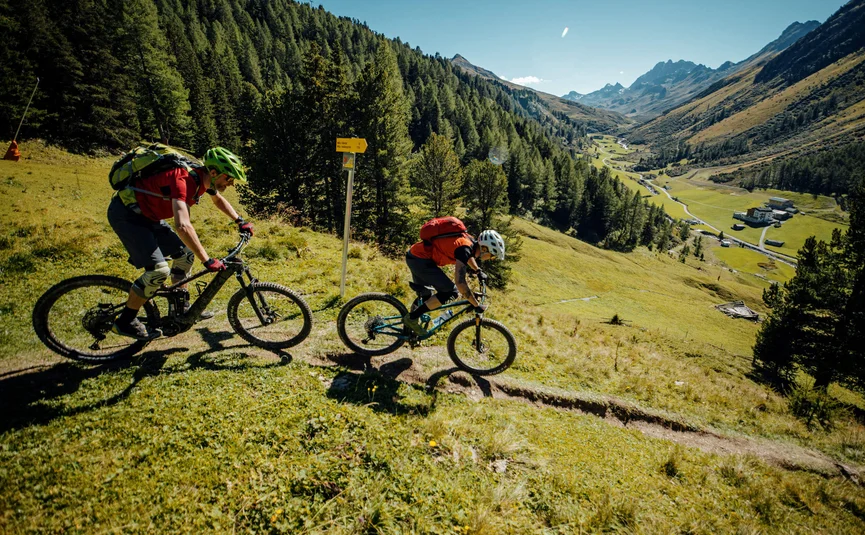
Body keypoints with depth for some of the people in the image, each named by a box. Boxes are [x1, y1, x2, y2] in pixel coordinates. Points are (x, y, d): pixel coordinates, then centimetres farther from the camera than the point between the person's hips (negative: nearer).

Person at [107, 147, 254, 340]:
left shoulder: (202, 178, -4)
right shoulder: (183, 180, -32)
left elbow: (219, 200, 20)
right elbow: (183, 226, -44)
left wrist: (240, 221, 13)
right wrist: (208, 261, -42)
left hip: (147, 215, 10)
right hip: (125, 214, -9)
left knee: (185, 253, 8)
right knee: (159, 269, -19)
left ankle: (181, 308, 22)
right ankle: (125, 322, -1)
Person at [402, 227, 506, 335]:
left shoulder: (471, 241, 5)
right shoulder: (465, 248, -23)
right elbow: (460, 283, -29)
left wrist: (478, 271, 43)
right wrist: (476, 305, -20)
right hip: (420, 260, -10)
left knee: (425, 296, 21)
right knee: (450, 291, -12)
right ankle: (412, 318, -7)